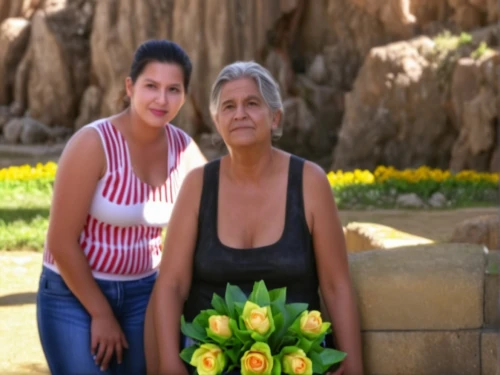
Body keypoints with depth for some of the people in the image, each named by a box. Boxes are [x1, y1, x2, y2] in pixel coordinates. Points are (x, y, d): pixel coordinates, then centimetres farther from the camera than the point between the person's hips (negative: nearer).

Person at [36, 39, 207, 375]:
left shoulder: (185, 150, -5)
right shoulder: (93, 144, -20)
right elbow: (61, 242, -18)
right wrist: (101, 314, -13)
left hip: (143, 294, 5)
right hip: (75, 295, -5)